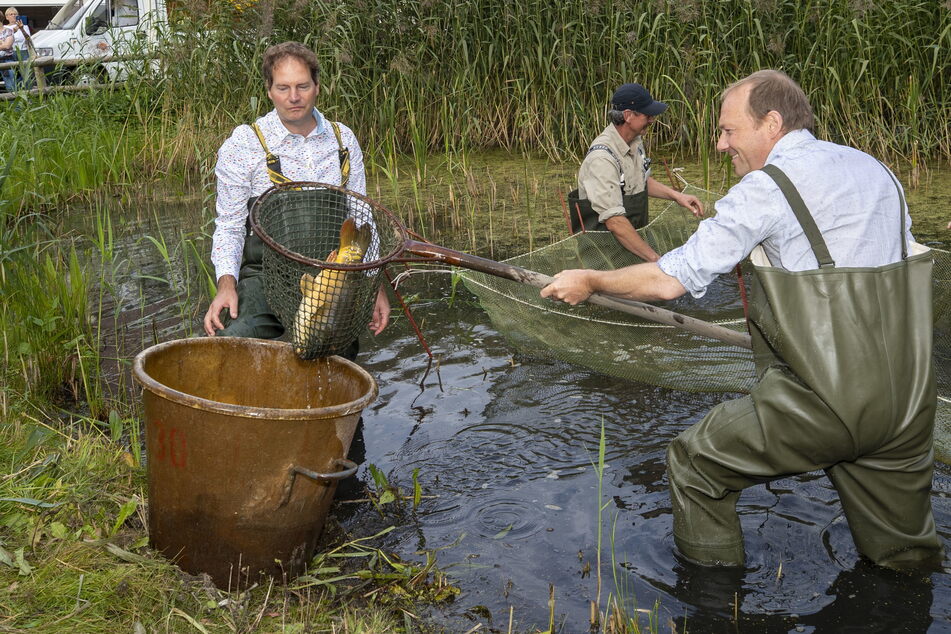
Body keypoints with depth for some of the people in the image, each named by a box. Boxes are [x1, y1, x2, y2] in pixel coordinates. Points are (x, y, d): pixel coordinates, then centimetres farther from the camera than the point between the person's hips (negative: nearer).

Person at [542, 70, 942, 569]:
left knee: (694, 462, 11)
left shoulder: (767, 186, -8)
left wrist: (589, 281, 6)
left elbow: (669, 281, -8)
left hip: (823, 399, -7)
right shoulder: (876, 170, 14)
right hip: (909, 404, 7)